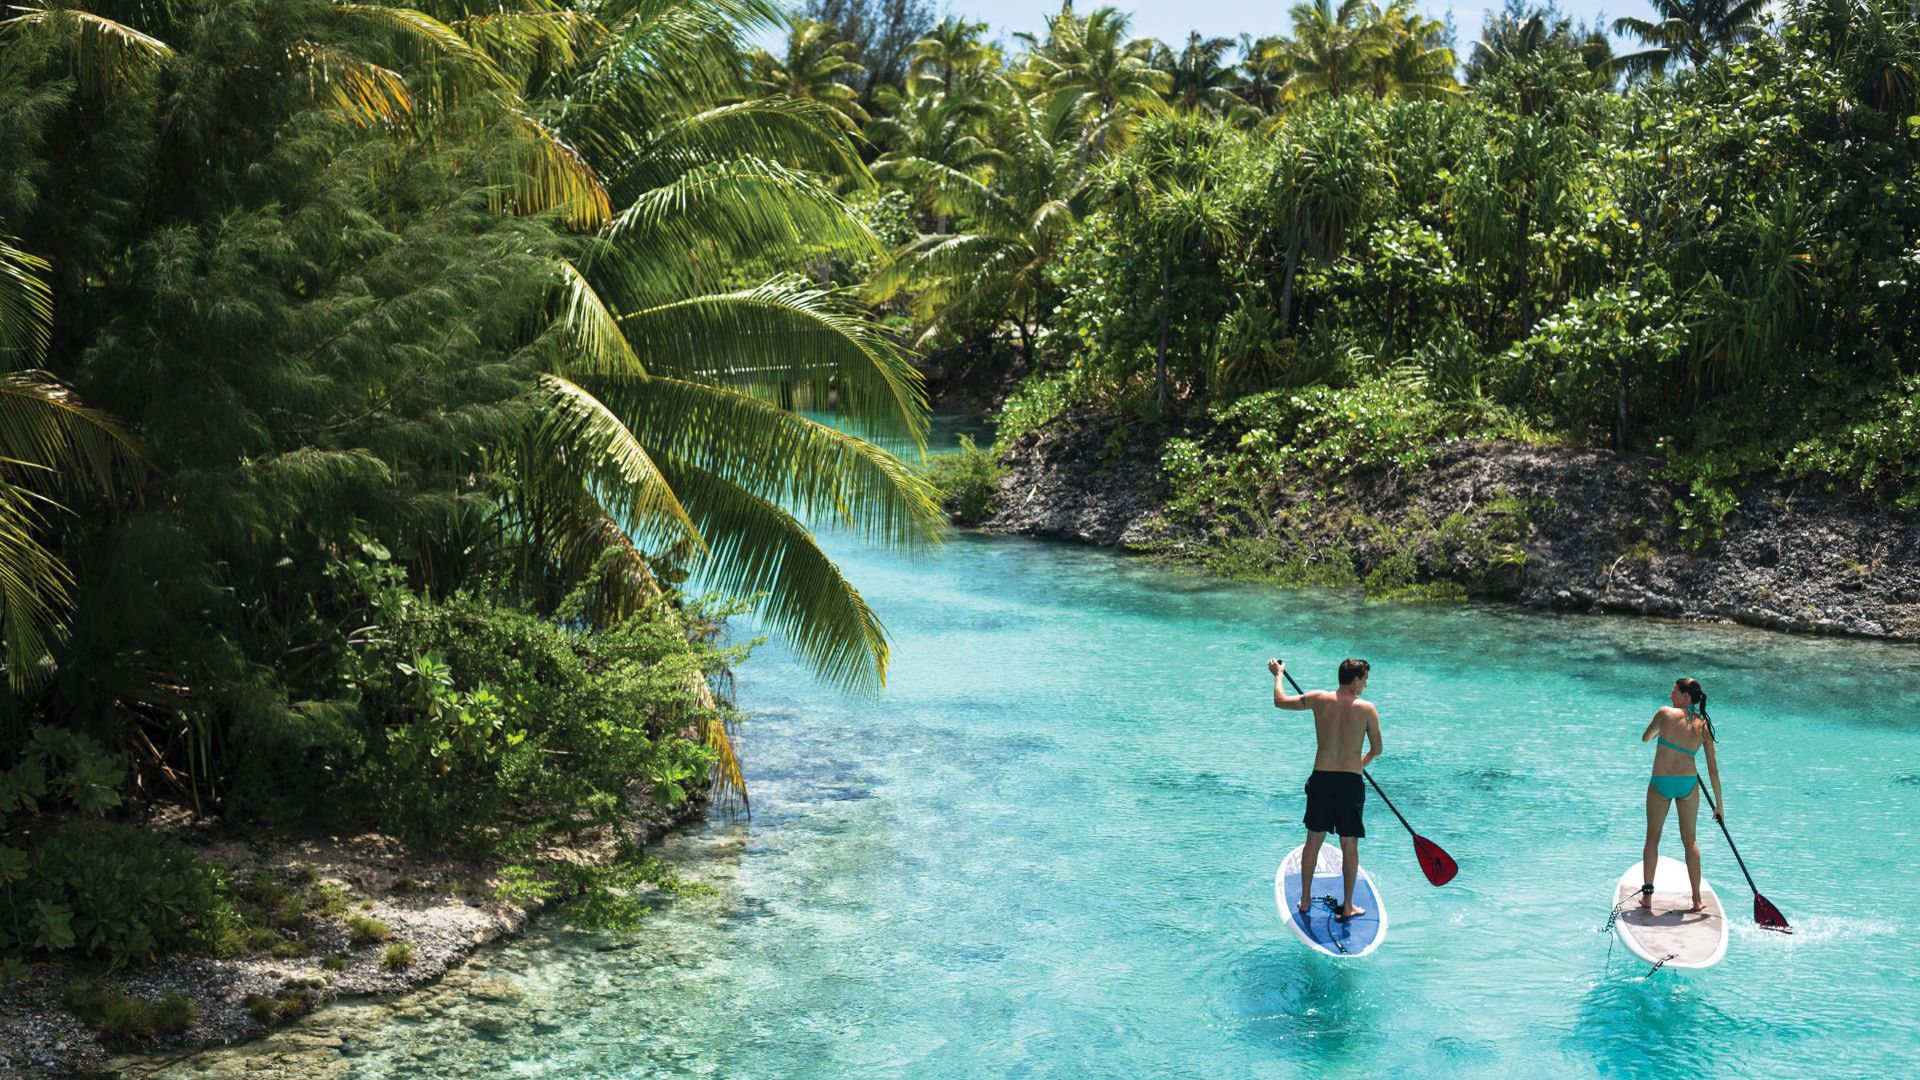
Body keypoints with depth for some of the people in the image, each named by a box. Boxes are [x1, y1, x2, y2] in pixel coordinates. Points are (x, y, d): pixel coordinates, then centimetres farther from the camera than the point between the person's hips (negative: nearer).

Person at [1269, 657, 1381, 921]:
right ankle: (1347, 906, 16)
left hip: (1321, 779, 2)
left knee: (1313, 840, 14)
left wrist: (1278, 675, 28)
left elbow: (1280, 701, 10)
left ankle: (1305, 900, 23)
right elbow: (1377, 749, 2)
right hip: (1351, 781, -2)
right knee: (1349, 844, 9)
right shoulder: (1367, 708, -6)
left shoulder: (1319, 699, -2)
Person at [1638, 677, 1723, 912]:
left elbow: (1645, 738, 10)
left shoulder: (1665, 714, -7)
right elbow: (1713, 769, 4)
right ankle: (1697, 899, 16)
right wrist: (1719, 803, 10)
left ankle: (1647, 895, 13)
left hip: (1660, 783, -3)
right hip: (1688, 784, 3)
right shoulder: (1703, 726, 3)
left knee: (1653, 838, 12)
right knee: (1690, 840, 15)